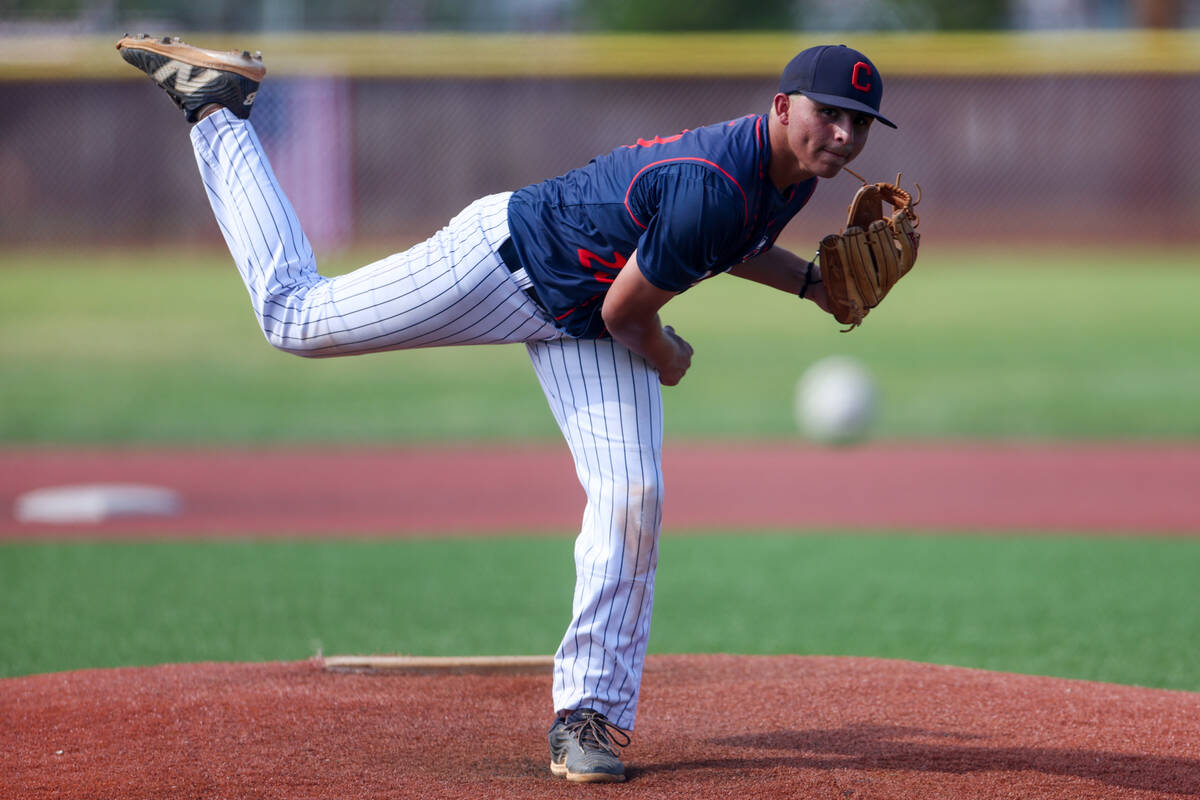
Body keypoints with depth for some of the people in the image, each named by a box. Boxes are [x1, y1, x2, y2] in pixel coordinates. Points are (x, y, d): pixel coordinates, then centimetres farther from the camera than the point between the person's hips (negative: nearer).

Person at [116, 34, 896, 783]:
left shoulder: (794, 171, -5)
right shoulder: (717, 185, -35)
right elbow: (625, 310, -26)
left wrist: (812, 281, 4)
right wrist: (663, 360, -5)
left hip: (587, 327, 8)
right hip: (508, 258, -8)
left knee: (633, 498, -8)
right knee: (295, 316, 2)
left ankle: (590, 711, -1)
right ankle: (215, 110, 19)